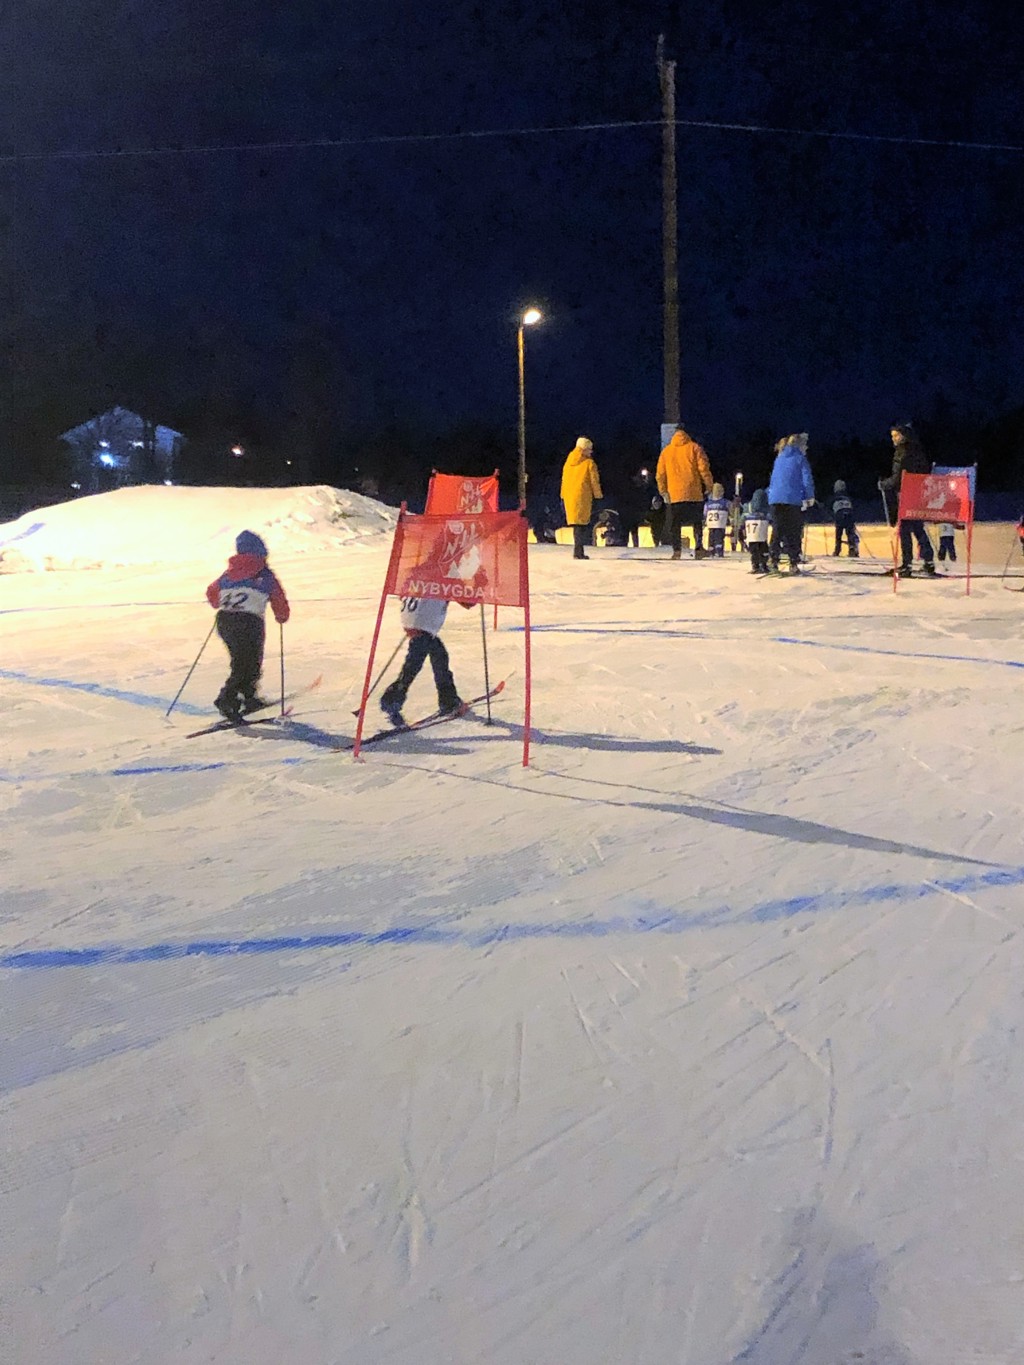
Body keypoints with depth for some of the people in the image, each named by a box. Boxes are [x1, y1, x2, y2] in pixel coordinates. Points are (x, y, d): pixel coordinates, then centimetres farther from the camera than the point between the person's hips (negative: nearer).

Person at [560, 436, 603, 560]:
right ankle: (578, 552, -11)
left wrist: (563, 497, 19)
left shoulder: (568, 462, 13)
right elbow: (594, 481, -5)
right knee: (581, 523, -4)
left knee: (576, 523, 12)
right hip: (583, 497, -5)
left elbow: (564, 479, 15)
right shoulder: (589, 463, -4)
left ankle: (578, 550, 10)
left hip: (569, 496, 6)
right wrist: (598, 495, 4)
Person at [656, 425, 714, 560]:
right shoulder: (694, 448, 2)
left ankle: (677, 550, -2)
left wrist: (663, 491, 20)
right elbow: (704, 469, -3)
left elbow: (660, 474, 11)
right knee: (697, 522, 7)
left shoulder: (666, 451, 9)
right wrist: (709, 486, 6)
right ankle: (698, 547, -5)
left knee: (675, 524, 6)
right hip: (694, 493, -1)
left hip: (674, 494, 1)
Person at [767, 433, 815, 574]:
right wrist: (810, 496, 0)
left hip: (775, 499, 5)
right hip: (793, 499, -5)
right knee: (794, 533, 0)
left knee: (777, 531, 9)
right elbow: (806, 478, -7)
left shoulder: (780, 458, 17)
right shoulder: (800, 458, -1)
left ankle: (774, 562, 3)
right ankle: (793, 564, -4)